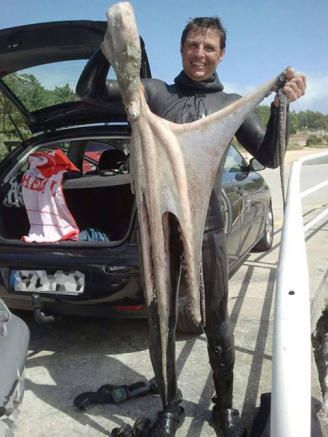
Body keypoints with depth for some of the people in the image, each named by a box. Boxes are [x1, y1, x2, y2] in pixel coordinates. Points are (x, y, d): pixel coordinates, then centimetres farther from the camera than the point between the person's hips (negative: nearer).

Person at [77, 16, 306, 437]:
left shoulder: (233, 104, 7)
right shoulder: (154, 92, 5)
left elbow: (270, 157, 3)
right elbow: (88, 90, 4)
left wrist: (281, 106, -12)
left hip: (207, 230, 0)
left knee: (217, 324, 9)